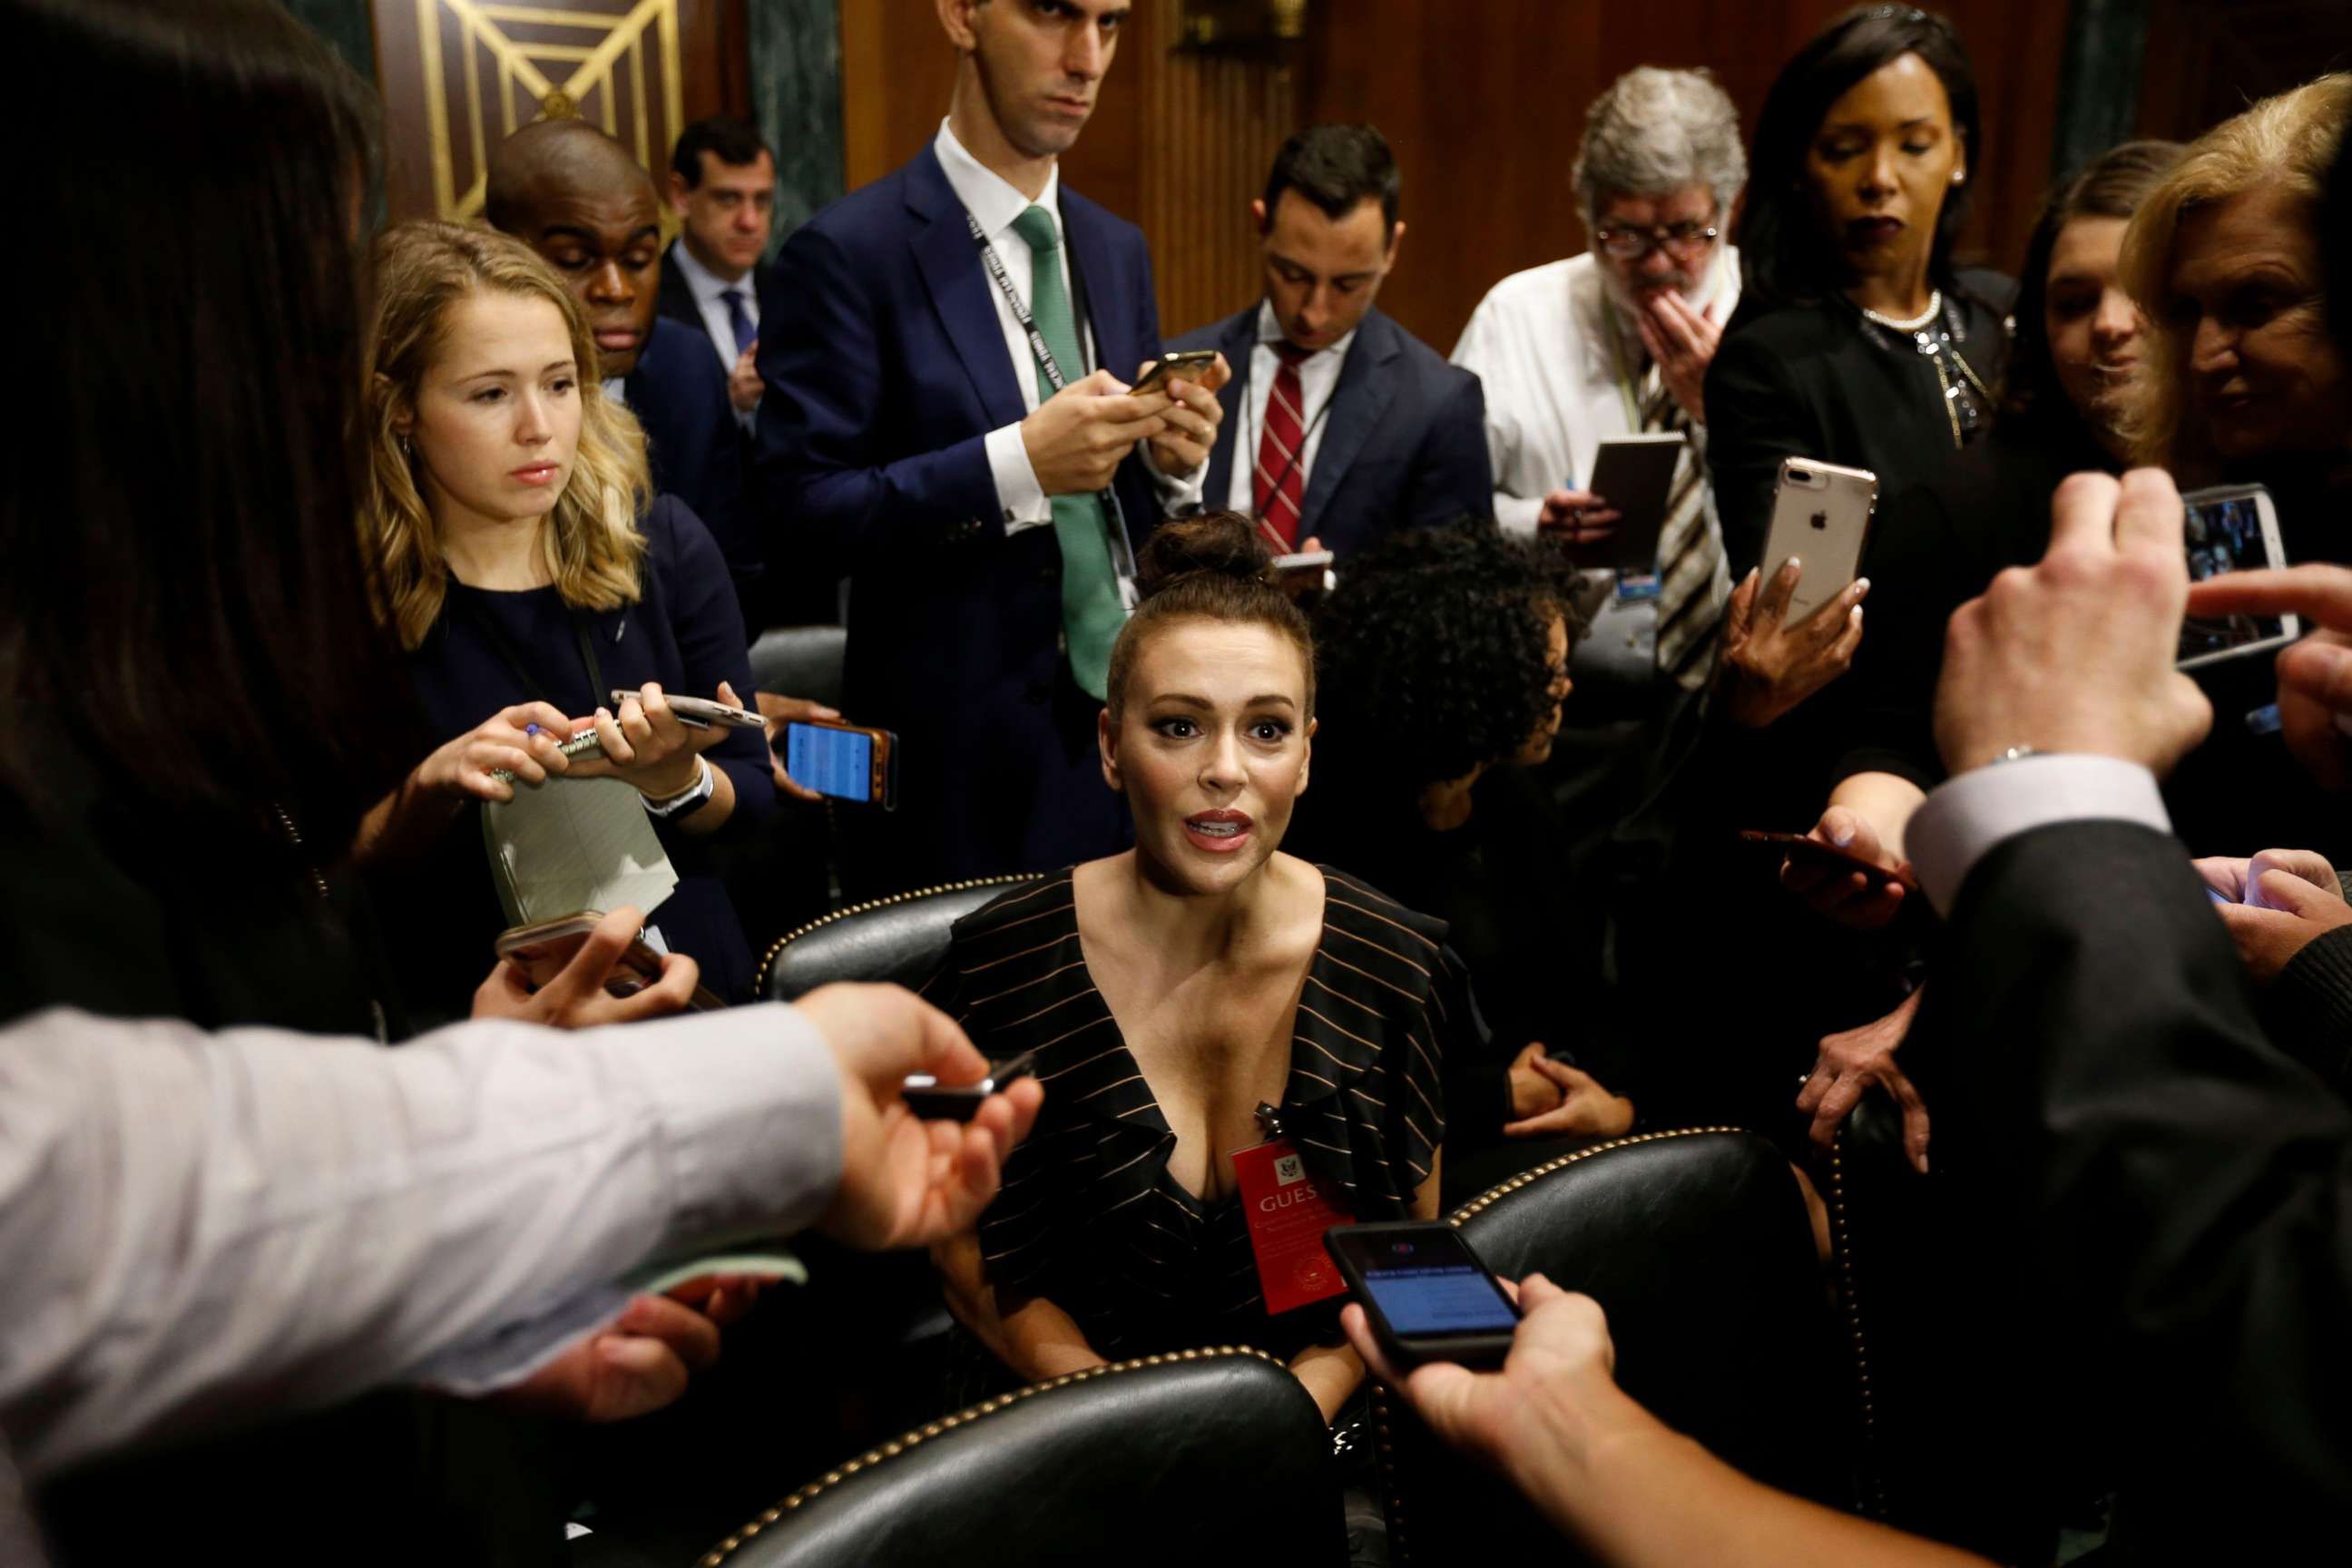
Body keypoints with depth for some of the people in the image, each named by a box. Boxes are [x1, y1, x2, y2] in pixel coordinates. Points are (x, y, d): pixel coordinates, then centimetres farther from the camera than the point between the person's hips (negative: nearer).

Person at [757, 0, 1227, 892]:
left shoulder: (1118, 249, 10)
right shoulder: (848, 251, -10)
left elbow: (1131, 503, 13)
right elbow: (802, 505, -15)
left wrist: (1172, 458, -9)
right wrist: (1018, 462, -25)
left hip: (1131, 718, 6)